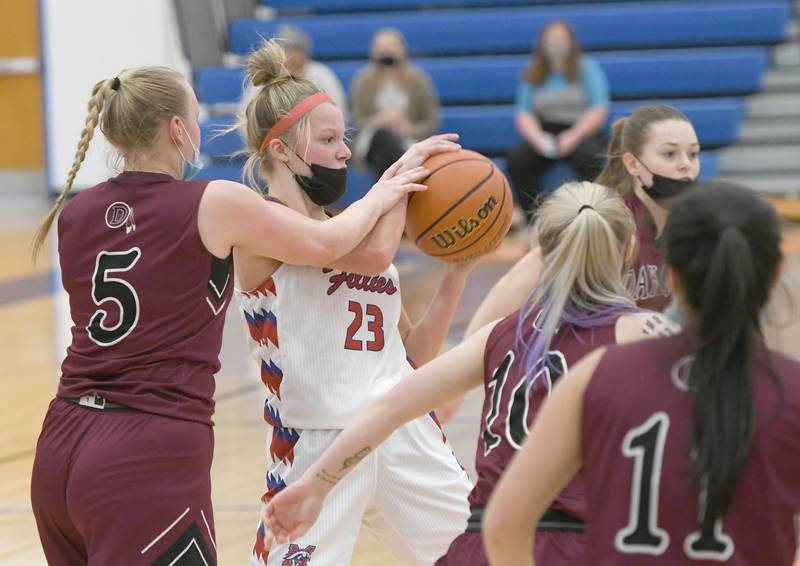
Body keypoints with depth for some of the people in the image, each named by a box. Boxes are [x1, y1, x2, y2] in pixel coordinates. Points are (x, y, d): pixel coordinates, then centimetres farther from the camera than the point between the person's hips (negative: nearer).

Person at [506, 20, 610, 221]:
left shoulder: (587, 68, 4)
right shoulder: (532, 75, 11)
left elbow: (599, 110, -5)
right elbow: (524, 114, 3)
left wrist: (573, 136, -20)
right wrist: (537, 137, -19)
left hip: (582, 131, -3)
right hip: (545, 134, 3)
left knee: (587, 156, -37)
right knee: (517, 158, -27)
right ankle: (534, 218, -19)